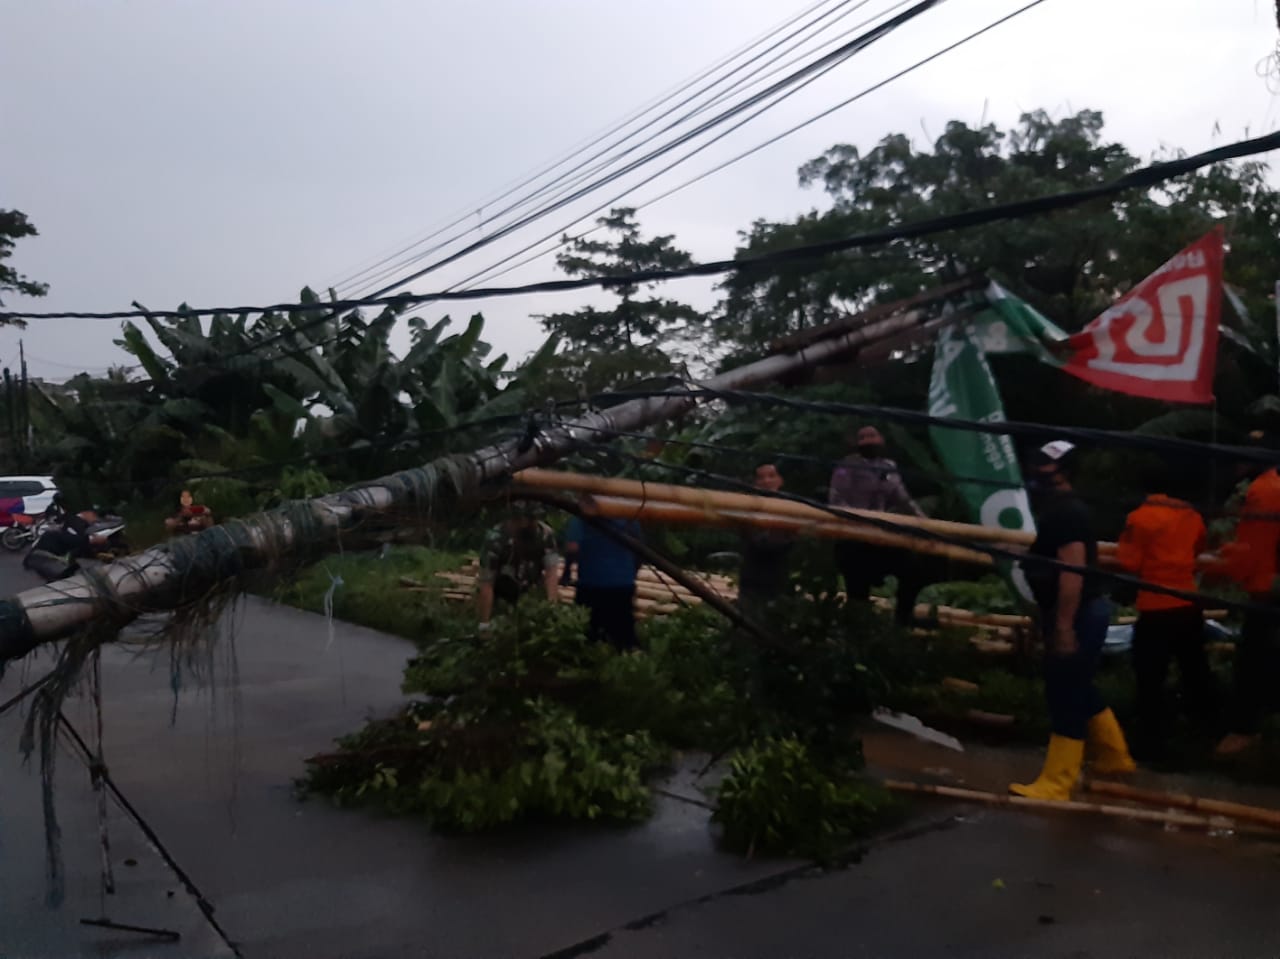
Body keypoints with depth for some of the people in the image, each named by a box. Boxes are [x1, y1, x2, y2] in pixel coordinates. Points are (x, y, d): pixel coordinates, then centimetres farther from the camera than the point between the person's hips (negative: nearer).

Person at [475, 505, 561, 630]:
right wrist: (484, 624, -31)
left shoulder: (545, 534, -21)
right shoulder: (495, 539, -30)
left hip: (528, 589, 3)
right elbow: (486, 584, -29)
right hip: (501, 591, -3)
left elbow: (551, 571, -22)